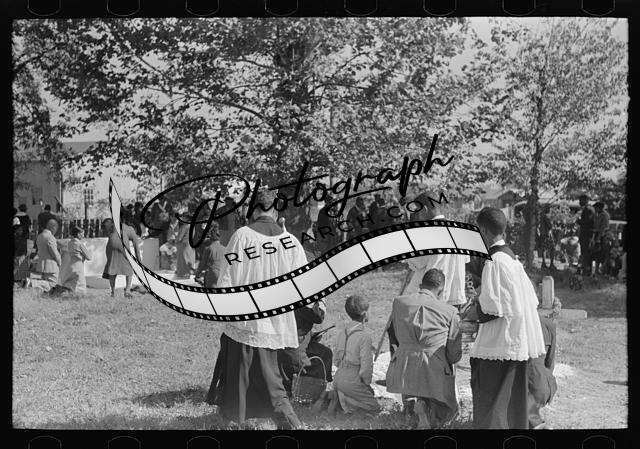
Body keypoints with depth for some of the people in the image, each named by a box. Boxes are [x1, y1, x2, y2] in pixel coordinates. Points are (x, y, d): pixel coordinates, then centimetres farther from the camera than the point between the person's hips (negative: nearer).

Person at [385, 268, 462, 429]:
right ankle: (425, 407, -12)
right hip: (435, 373, -2)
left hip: (402, 370, 2)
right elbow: (455, 354, 2)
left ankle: (409, 398, 4)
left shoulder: (399, 302, 6)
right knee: (448, 408, 22)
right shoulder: (450, 312, -3)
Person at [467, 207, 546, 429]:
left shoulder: (495, 261, -16)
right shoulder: (512, 258, 10)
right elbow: (531, 300, 16)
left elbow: (492, 308, -21)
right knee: (513, 403, 16)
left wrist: (474, 313, -1)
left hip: (498, 346, -9)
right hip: (520, 344, 9)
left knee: (489, 406, -1)